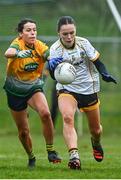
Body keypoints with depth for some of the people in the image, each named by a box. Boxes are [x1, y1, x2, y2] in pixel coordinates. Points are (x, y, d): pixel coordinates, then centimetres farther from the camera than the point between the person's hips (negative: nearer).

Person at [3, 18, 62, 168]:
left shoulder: (39, 46, -9)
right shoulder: (17, 44, -19)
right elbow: (8, 53, -42)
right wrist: (18, 53, -66)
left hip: (34, 88, 2)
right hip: (15, 91, -2)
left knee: (45, 114, -28)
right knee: (23, 131, 4)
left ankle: (50, 150, -14)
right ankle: (31, 157, 32)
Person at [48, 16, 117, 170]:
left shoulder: (83, 43, -10)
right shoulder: (55, 49, -15)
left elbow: (96, 61, -1)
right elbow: (54, 76, -22)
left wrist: (105, 74, -21)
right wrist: (52, 67, -45)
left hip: (89, 90, 2)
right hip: (66, 89, -2)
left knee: (95, 129, 14)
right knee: (67, 118, -33)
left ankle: (96, 143, 51)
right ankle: (73, 155, -40)